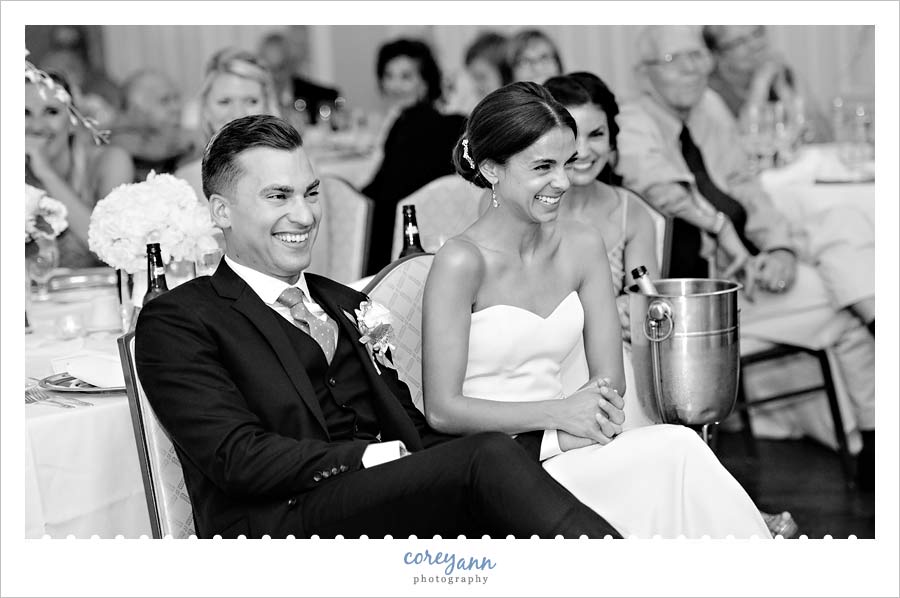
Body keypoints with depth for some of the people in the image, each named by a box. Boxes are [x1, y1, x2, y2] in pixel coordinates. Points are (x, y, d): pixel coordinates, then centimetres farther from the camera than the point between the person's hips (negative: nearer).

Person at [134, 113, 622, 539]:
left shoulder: (346, 305, 28)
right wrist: (381, 456, -14)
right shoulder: (176, 322, 5)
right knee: (490, 457, -28)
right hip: (280, 521, -6)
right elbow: (238, 457, -8)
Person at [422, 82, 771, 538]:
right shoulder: (462, 262, -11)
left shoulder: (582, 246, 6)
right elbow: (442, 409, -12)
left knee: (677, 446, -26)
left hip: (561, 447, 5)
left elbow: (609, 377, 9)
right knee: (676, 449, -25)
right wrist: (559, 412, -17)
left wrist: (593, 404, -13)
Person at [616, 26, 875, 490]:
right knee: (846, 298, -19)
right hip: (696, 280, -7)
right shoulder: (632, 127, -10)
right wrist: (722, 227, -40)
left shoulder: (710, 107, 10)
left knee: (842, 222, -15)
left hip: (743, 256, 7)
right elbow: (663, 188, -29)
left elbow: (746, 190, 6)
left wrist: (782, 248, -12)